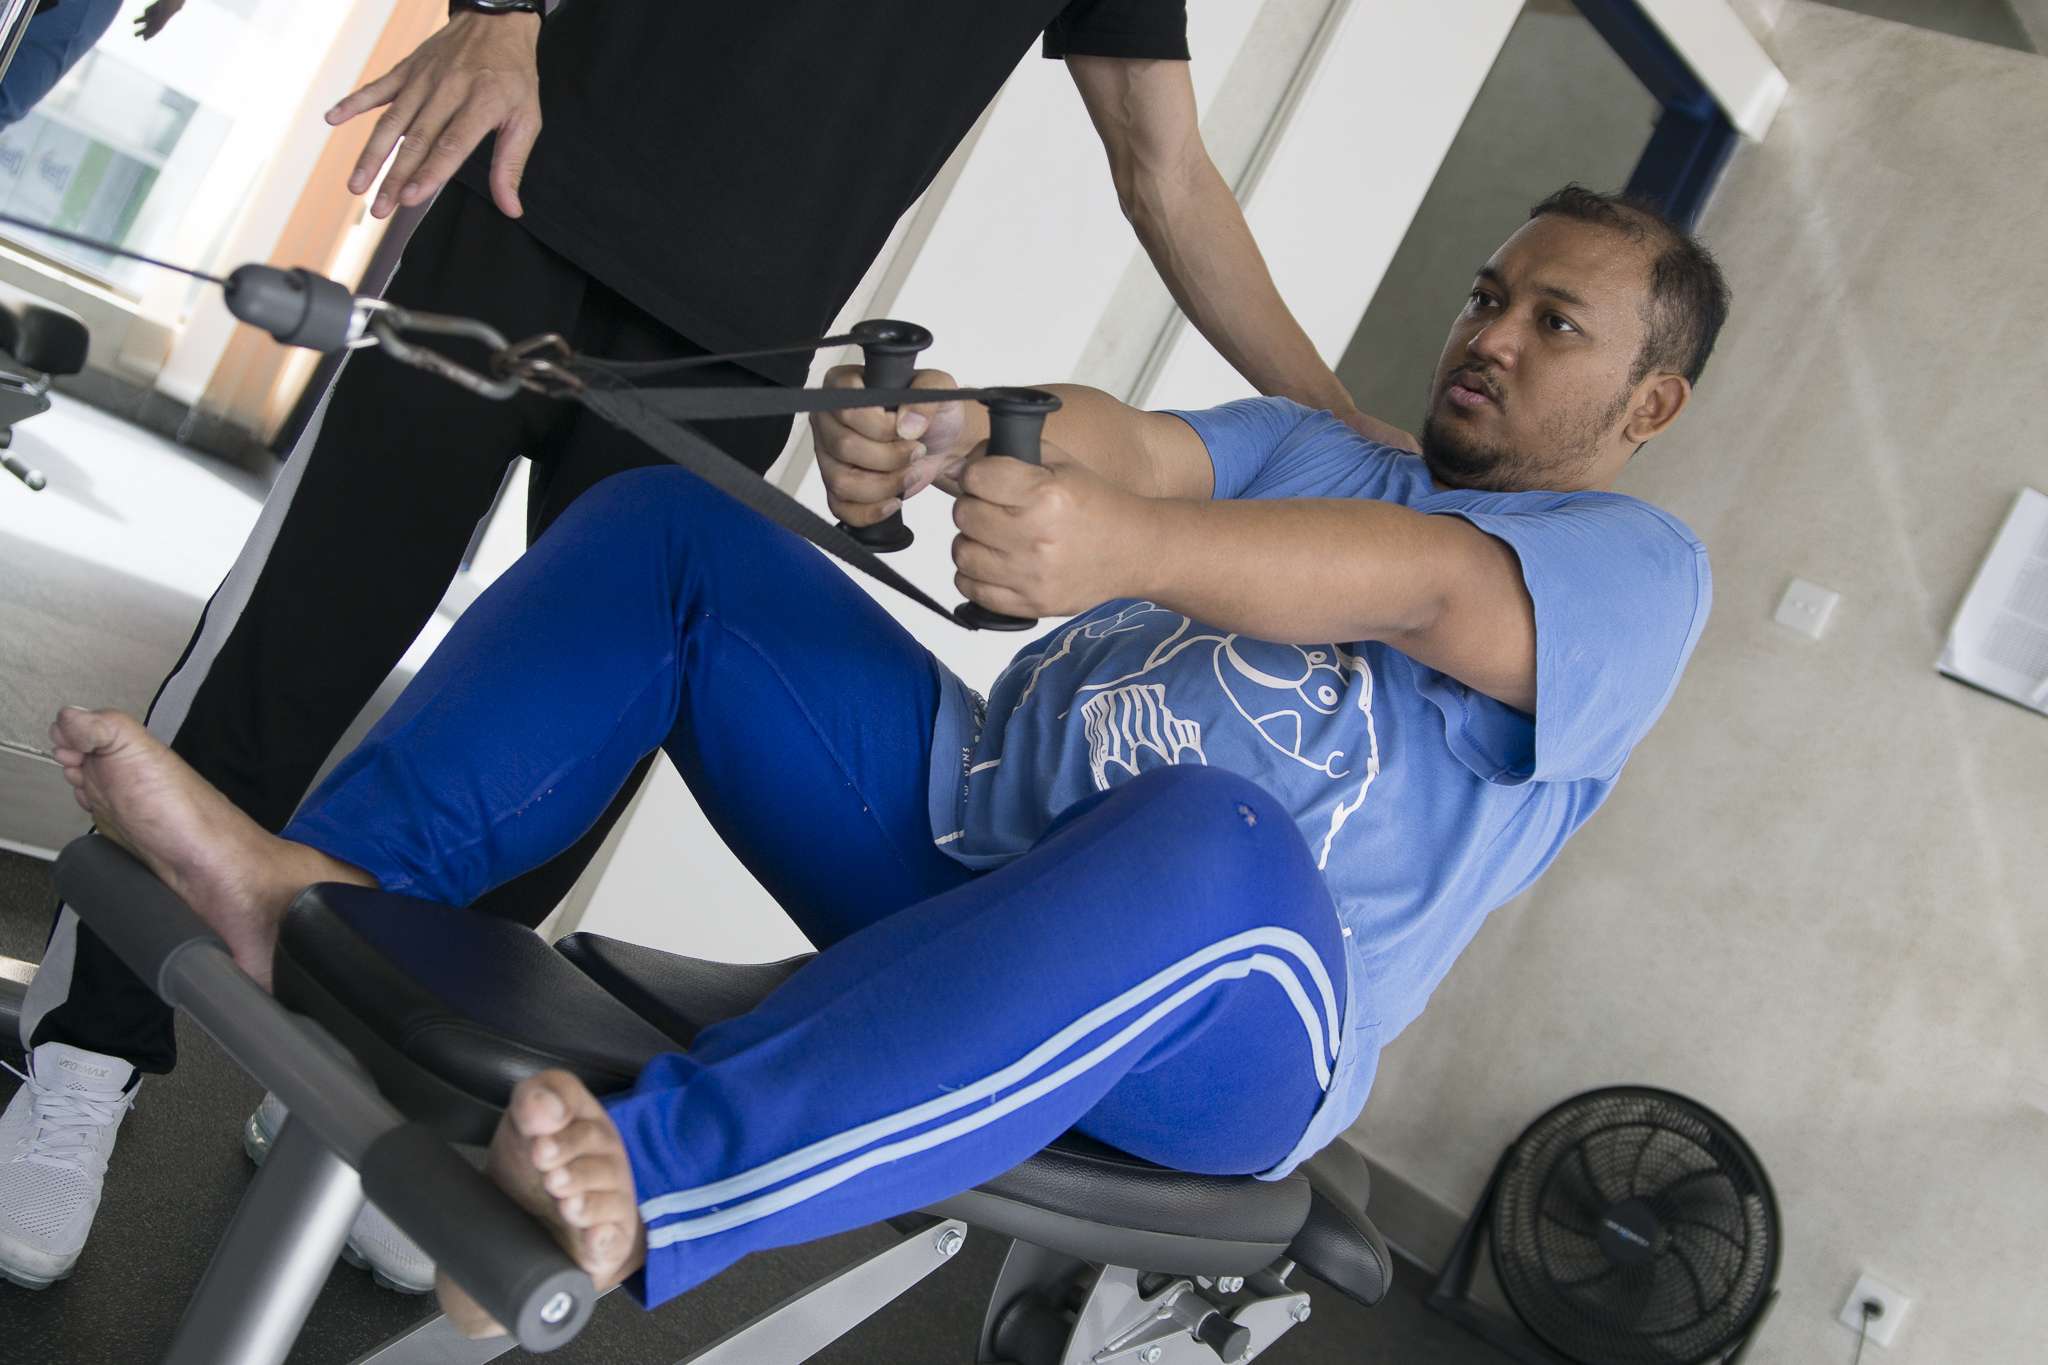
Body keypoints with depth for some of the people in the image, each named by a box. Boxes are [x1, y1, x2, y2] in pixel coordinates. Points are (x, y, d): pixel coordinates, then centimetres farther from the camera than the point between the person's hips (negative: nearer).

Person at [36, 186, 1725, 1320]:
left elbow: (1423, 588, -20)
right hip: (967, 820, 6)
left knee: (1211, 841, -43)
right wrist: (945, 429, -24)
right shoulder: (1317, 459, 22)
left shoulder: (1638, 567, 4)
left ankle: (635, 1192, -51)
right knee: (668, 528, 0)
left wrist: (1128, 546, -40)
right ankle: (330, 887, -15)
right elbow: (1130, 439, -1)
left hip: (1224, 1037, -6)